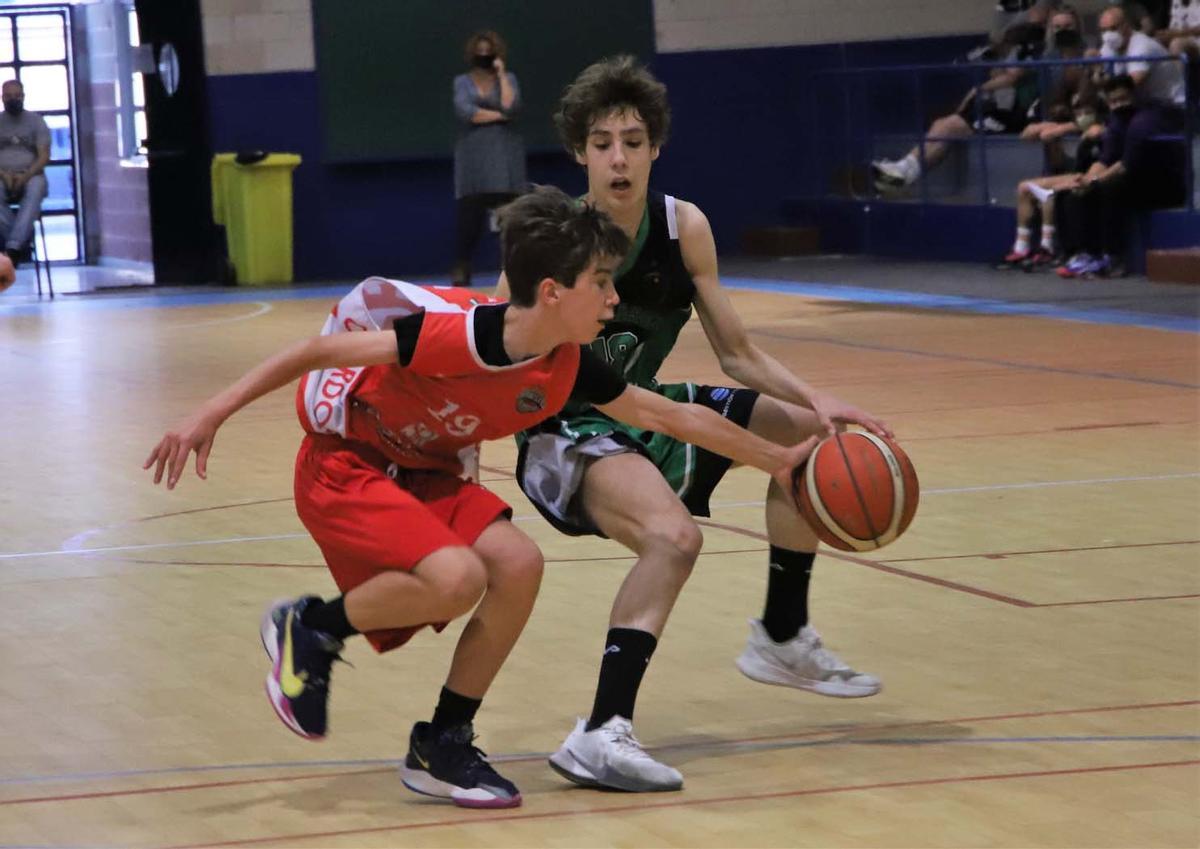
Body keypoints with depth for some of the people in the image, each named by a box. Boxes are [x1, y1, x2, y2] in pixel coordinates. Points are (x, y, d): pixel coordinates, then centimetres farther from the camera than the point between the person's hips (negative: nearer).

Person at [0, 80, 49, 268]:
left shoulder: (36, 121, 8)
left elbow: (44, 156, -1)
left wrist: (25, 176, -17)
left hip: (30, 176, -1)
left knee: (35, 188, -38)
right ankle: (24, 239, -34)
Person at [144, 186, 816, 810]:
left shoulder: (568, 368, -10)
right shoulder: (454, 334, -30)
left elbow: (670, 415, 4)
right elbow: (320, 351, -23)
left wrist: (777, 461, 8)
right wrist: (211, 416, -23)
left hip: (425, 474, 7)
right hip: (343, 465, -7)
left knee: (518, 565, -14)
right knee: (456, 579, -28)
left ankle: (443, 747, 1)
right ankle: (311, 629, -2)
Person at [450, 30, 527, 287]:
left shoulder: (508, 78, 10)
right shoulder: (463, 82, 10)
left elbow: (511, 107, -9)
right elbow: (465, 112, -8)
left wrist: (501, 75, -5)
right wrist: (497, 115, -4)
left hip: (504, 154, 0)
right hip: (473, 156, 0)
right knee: (470, 212, -6)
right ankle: (462, 269, -1)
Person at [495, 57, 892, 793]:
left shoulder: (684, 228, -5)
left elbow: (738, 356, 3)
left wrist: (817, 401, -11)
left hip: (639, 412, 7)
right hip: (563, 433, -7)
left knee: (807, 432, 15)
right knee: (674, 534, -36)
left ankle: (783, 638, 28)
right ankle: (602, 735, -36)